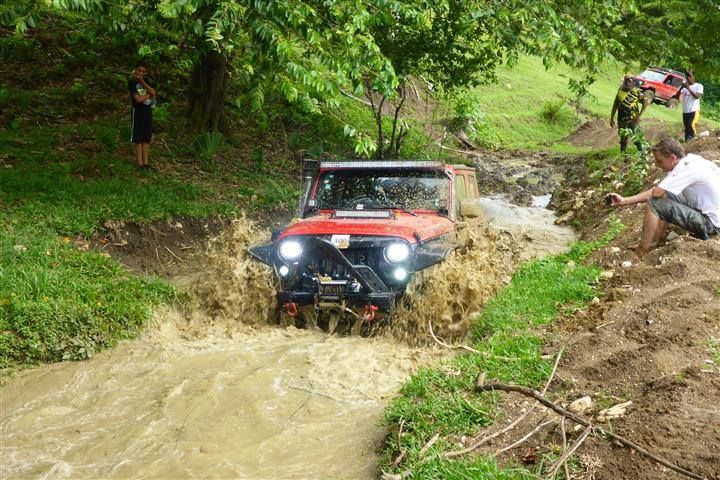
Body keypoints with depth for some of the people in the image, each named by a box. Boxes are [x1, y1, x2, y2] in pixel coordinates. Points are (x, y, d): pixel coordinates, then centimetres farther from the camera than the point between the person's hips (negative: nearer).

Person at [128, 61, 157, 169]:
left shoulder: (146, 80, 12)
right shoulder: (132, 82, -6)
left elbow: (152, 92, -5)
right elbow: (138, 99, -16)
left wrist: (142, 81, -12)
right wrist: (149, 94, -4)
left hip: (148, 110, 6)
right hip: (138, 111, -5)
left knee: (146, 138, 5)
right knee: (138, 139, -4)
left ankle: (145, 162, 8)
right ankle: (140, 163, -2)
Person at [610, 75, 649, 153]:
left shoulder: (637, 92, -9)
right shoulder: (620, 91, 2)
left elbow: (645, 103, -6)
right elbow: (615, 105, 9)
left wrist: (639, 116, -13)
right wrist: (612, 119, 8)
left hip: (632, 120, -3)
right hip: (622, 120, 3)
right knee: (623, 138, 12)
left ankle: (641, 152, 19)